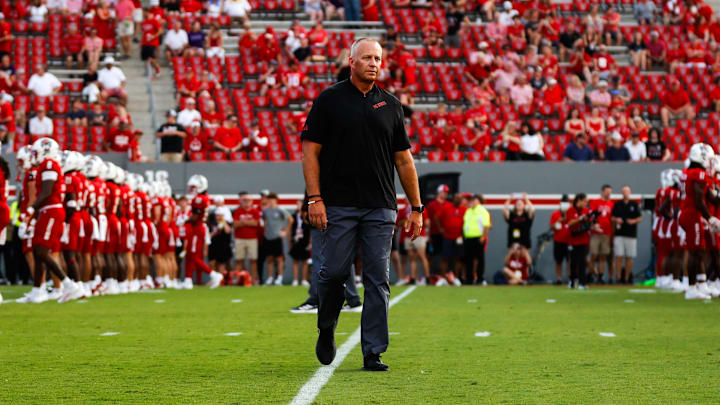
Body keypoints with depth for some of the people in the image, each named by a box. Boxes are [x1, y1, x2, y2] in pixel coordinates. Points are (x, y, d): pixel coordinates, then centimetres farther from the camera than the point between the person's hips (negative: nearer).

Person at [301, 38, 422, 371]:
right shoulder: (329, 100, 3)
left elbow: (403, 159, 15)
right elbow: (310, 151, -1)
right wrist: (315, 198, -11)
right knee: (333, 271, -4)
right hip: (337, 206, -3)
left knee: (378, 280, -1)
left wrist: (416, 207, 10)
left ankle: (373, 353, 2)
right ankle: (326, 330, 23)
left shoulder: (390, 105, 13)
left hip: (380, 208, 3)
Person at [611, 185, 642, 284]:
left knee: (629, 257, 1)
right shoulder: (617, 205, 9)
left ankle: (627, 278, 6)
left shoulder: (634, 204, 7)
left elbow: (640, 218, 8)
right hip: (619, 234, 0)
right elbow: (612, 218, 14)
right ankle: (619, 278, -3)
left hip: (631, 235, 0)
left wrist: (634, 221, -11)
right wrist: (616, 220, -8)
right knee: (619, 256, -6)